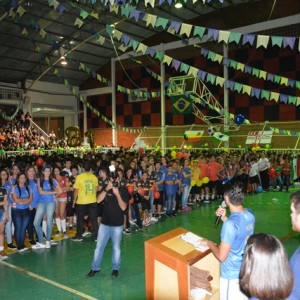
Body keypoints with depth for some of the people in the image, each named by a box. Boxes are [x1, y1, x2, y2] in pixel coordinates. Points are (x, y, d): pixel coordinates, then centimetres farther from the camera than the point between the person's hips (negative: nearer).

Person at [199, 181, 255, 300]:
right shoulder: (249, 214, -8)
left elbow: (221, 256, -24)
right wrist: (225, 218, 2)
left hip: (232, 274, -7)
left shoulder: (230, 224, -32)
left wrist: (209, 243, -7)